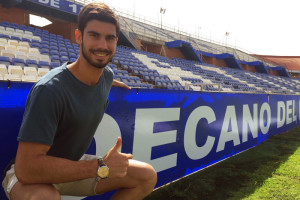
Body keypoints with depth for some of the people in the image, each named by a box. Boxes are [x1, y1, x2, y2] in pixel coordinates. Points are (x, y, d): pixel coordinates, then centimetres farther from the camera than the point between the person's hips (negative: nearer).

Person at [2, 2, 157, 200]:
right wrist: (101, 168, -31)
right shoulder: (49, 90, -30)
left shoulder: (107, 75, -7)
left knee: (148, 176, -4)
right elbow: (27, 168, -34)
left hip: (74, 166, 7)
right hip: (31, 175, -6)